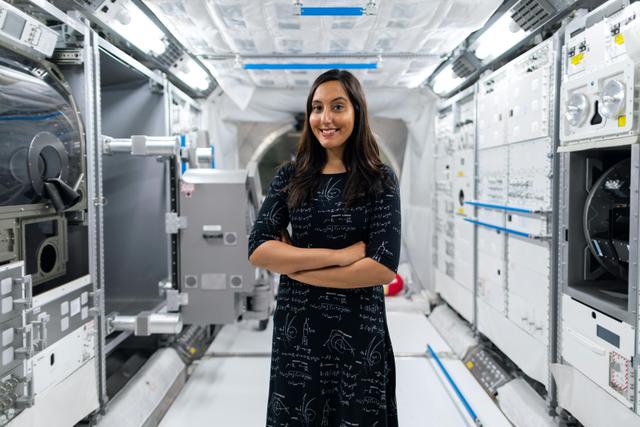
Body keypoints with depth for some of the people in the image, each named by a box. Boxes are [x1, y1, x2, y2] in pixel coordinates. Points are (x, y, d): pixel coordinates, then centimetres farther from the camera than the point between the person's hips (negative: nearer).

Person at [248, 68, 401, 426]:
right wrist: (338, 255, -18)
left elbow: (384, 267, -16)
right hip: (296, 327, 3)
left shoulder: (380, 179, -7)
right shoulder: (291, 176, 0)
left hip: (358, 331, -2)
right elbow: (258, 250, -9)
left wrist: (294, 266, -13)